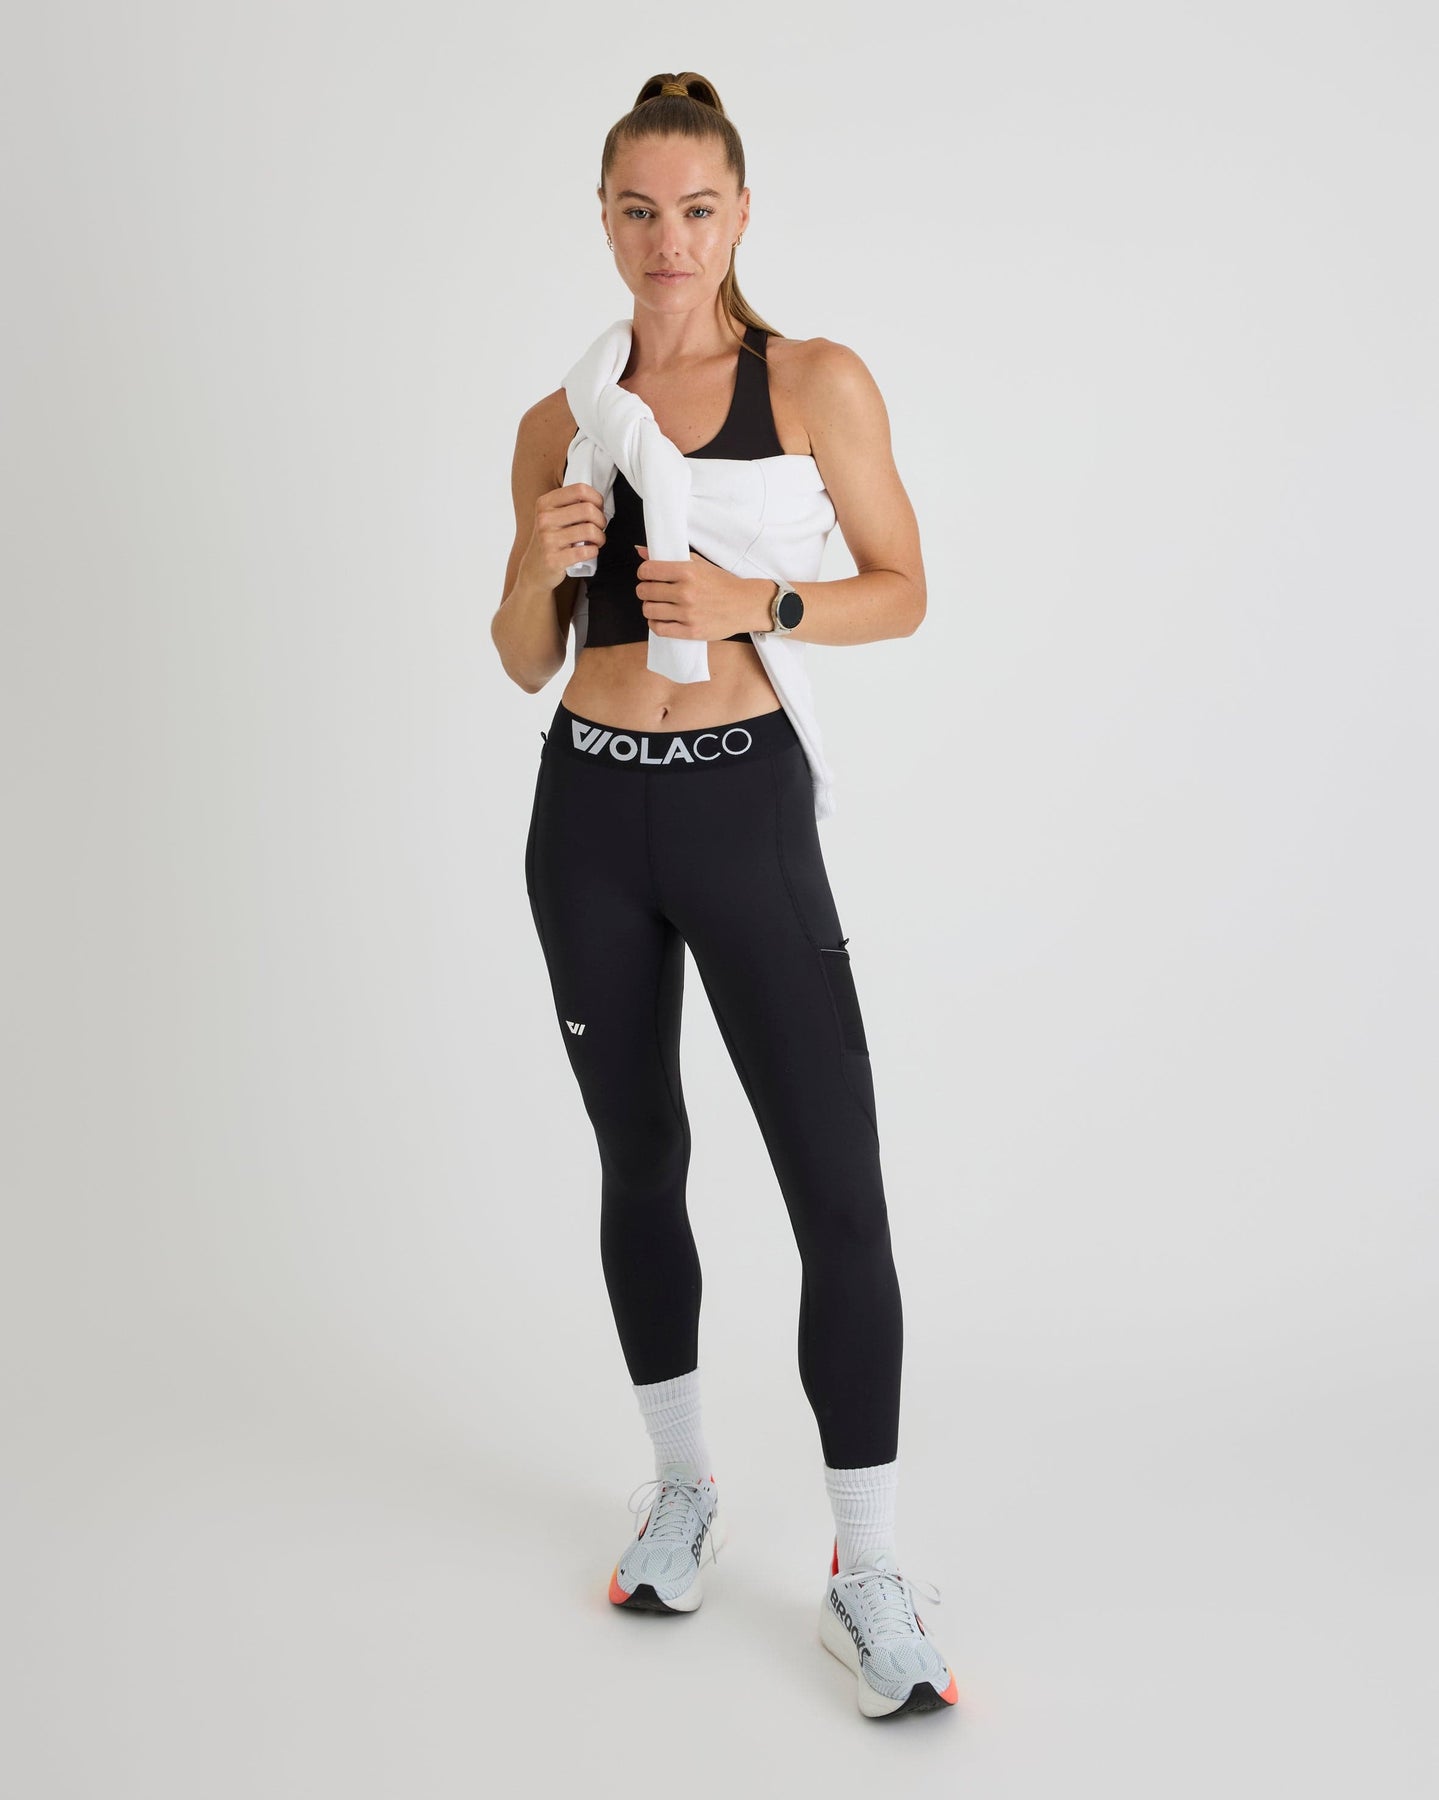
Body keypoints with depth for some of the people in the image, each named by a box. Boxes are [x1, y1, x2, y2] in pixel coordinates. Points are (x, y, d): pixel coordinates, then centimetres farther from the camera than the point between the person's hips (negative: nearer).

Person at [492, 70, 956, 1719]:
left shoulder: (819, 382, -1)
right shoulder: (563, 419, 7)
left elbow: (902, 591, 1)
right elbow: (526, 663, 11)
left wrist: (755, 602, -16)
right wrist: (541, 562, -10)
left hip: (747, 806, -3)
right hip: (592, 807, 4)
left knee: (840, 1193, -8)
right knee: (639, 1159, 13)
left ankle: (866, 1578, 5)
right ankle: (681, 1487, 31)